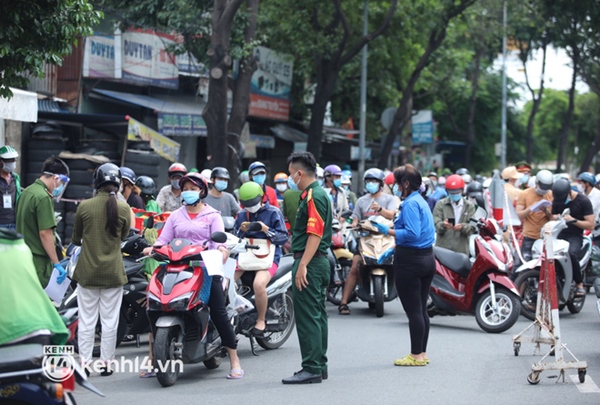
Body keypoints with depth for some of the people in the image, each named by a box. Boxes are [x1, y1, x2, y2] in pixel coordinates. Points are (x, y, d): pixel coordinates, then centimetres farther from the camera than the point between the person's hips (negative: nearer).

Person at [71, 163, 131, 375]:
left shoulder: (84, 206, -9)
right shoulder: (123, 208, -8)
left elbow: (76, 237, 5)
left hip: (87, 270, 0)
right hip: (113, 271, 0)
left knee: (87, 319, 6)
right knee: (110, 319, 8)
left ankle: (84, 362, 8)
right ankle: (107, 363, 12)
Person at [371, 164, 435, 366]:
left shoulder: (410, 203, -15)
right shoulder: (422, 201, 15)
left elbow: (412, 233, -24)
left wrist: (387, 231, -19)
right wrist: (394, 249, 22)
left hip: (410, 261, -10)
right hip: (427, 258, 10)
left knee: (413, 310, -4)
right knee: (421, 310, 14)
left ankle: (416, 355, 0)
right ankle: (422, 353, 20)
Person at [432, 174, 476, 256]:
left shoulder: (469, 207, 14)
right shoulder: (440, 204, 10)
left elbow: (472, 228, 2)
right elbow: (436, 224, -2)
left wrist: (462, 227, -20)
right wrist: (443, 225, -26)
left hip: (461, 250, 1)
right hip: (443, 248, -1)